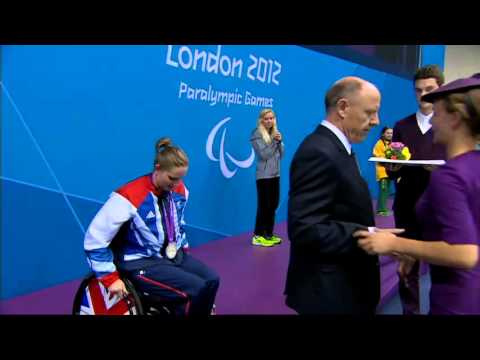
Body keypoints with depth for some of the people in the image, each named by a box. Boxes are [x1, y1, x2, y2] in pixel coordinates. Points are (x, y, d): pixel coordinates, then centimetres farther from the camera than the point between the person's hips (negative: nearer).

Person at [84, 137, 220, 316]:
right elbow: (95, 240, -18)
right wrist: (111, 278, -17)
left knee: (211, 280, -12)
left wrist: (183, 249, 17)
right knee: (196, 290, -23)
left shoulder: (179, 191, -2)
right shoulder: (129, 197, -24)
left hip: (173, 254, 7)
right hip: (141, 262, -7)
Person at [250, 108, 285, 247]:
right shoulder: (257, 134, -7)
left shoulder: (275, 133, 12)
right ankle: (258, 236, 2)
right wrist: (274, 141, -13)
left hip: (275, 174, 7)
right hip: (264, 175, -7)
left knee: (273, 205, 10)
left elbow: (281, 155, 9)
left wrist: (280, 141, -6)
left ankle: (269, 234, 20)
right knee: (264, 206, -6)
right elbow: (263, 155, -15)